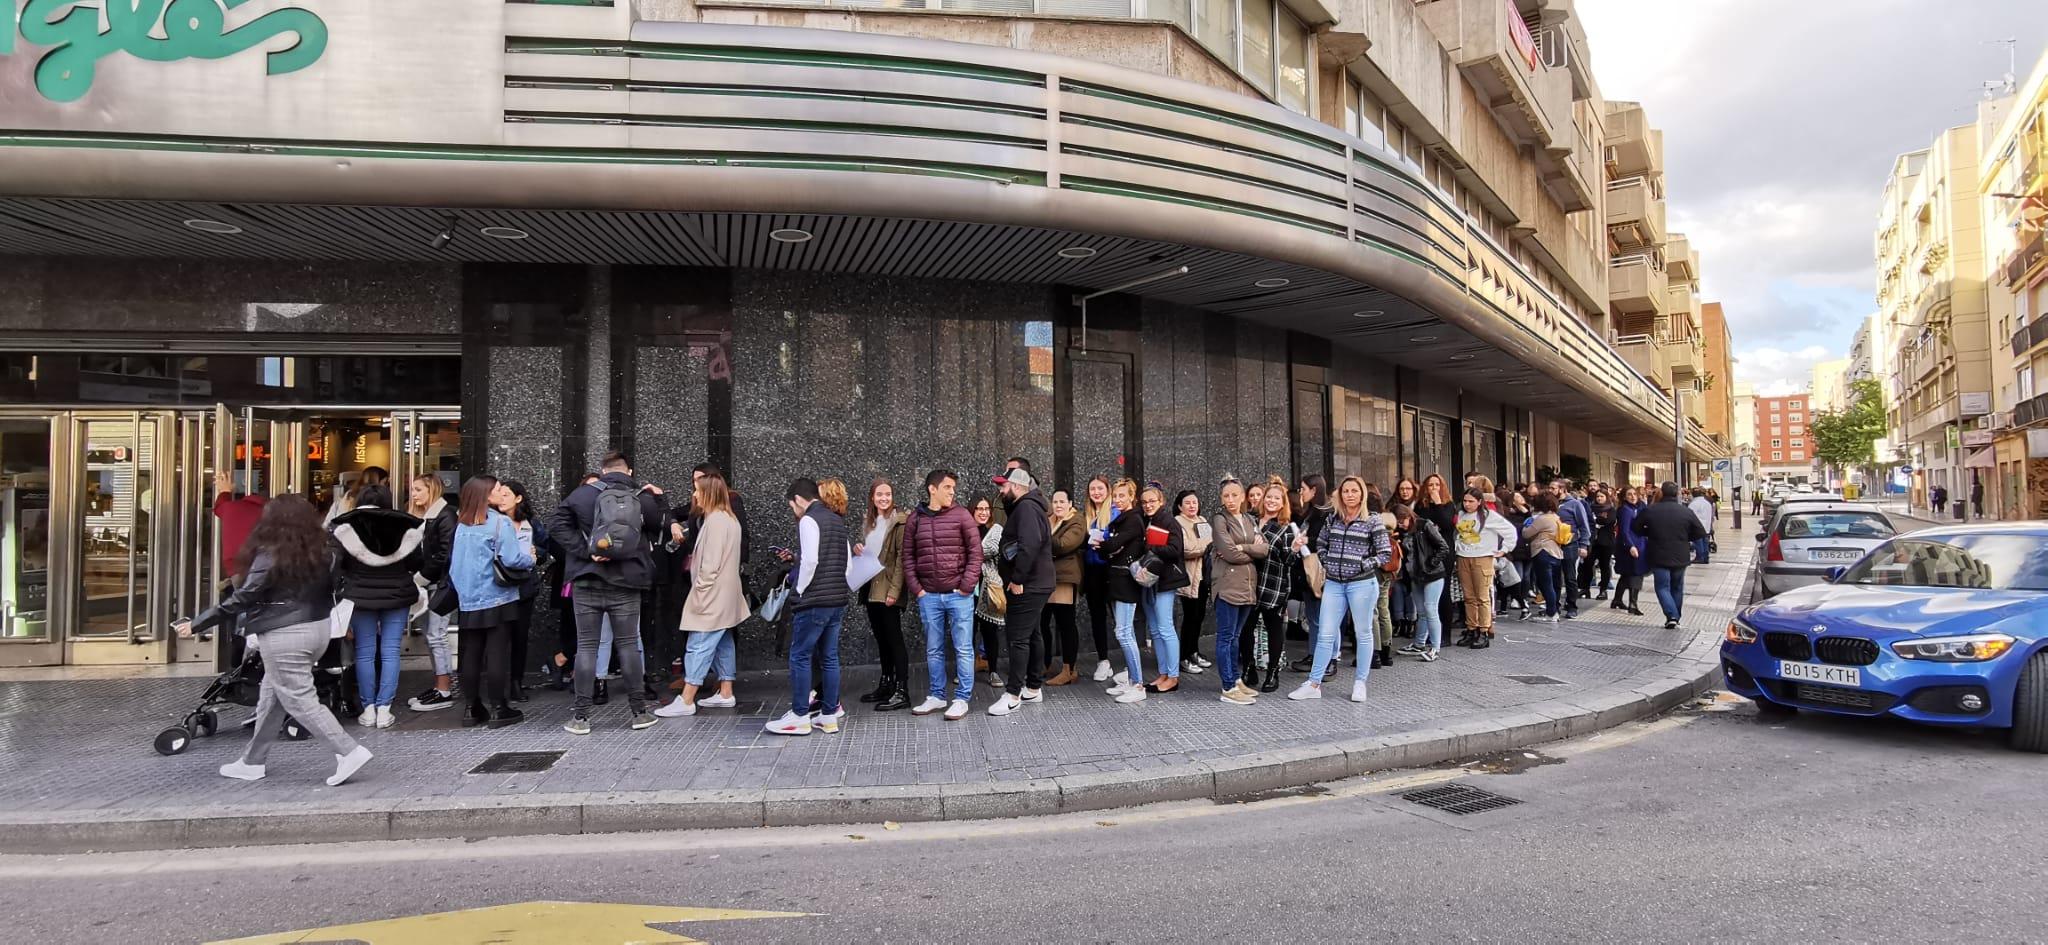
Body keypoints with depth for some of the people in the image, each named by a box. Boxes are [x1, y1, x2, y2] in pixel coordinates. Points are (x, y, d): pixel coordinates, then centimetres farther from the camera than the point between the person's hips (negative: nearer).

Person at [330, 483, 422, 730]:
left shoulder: (345, 528, -6)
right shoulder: (404, 527, -3)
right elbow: (416, 563, 0)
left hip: (360, 596, 0)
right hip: (396, 596, 0)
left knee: (365, 652, 8)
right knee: (390, 652, 3)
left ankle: (368, 709, 11)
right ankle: (384, 709, 1)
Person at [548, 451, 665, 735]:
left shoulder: (582, 494, 0)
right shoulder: (645, 498, 1)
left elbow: (557, 523, -6)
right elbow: (655, 535, 7)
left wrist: (585, 551, -12)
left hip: (587, 581, 0)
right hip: (626, 583, 0)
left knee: (586, 647, 5)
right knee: (628, 645, 7)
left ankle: (581, 717, 7)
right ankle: (639, 712, 11)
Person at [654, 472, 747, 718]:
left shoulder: (715, 520, -17)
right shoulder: (730, 519, 13)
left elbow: (711, 563, -21)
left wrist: (699, 592, -16)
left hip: (712, 596, -10)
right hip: (724, 596, 10)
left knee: (698, 646, -8)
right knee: (722, 643, 14)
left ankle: (686, 701, -6)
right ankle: (725, 694, 20)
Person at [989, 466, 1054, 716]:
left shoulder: (1027, 508, -16)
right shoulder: (1024, 507, 18)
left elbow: (1029, 546, -29)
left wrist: (1017, 579, -23)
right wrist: (1016, 580, 15)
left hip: (1027, 587, -11)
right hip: (1032, 585, 11)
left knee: (1018, 637, -8)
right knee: (1031, 635, 15)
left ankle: (1013, 695, -4)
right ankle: (1034, 688, 23)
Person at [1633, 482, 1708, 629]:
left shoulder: (1650, 511, -8)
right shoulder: (1687, 512, -6)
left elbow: (1635, 528, 1)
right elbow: (1700, 533, -2)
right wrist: (1684, 537, 13)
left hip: (1659, 557, -2)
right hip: (1680, 557, 2)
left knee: (1663, 587, 3)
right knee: (1677, 588, 17)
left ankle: (1671, 616, -14)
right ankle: (1676, 617, 26)